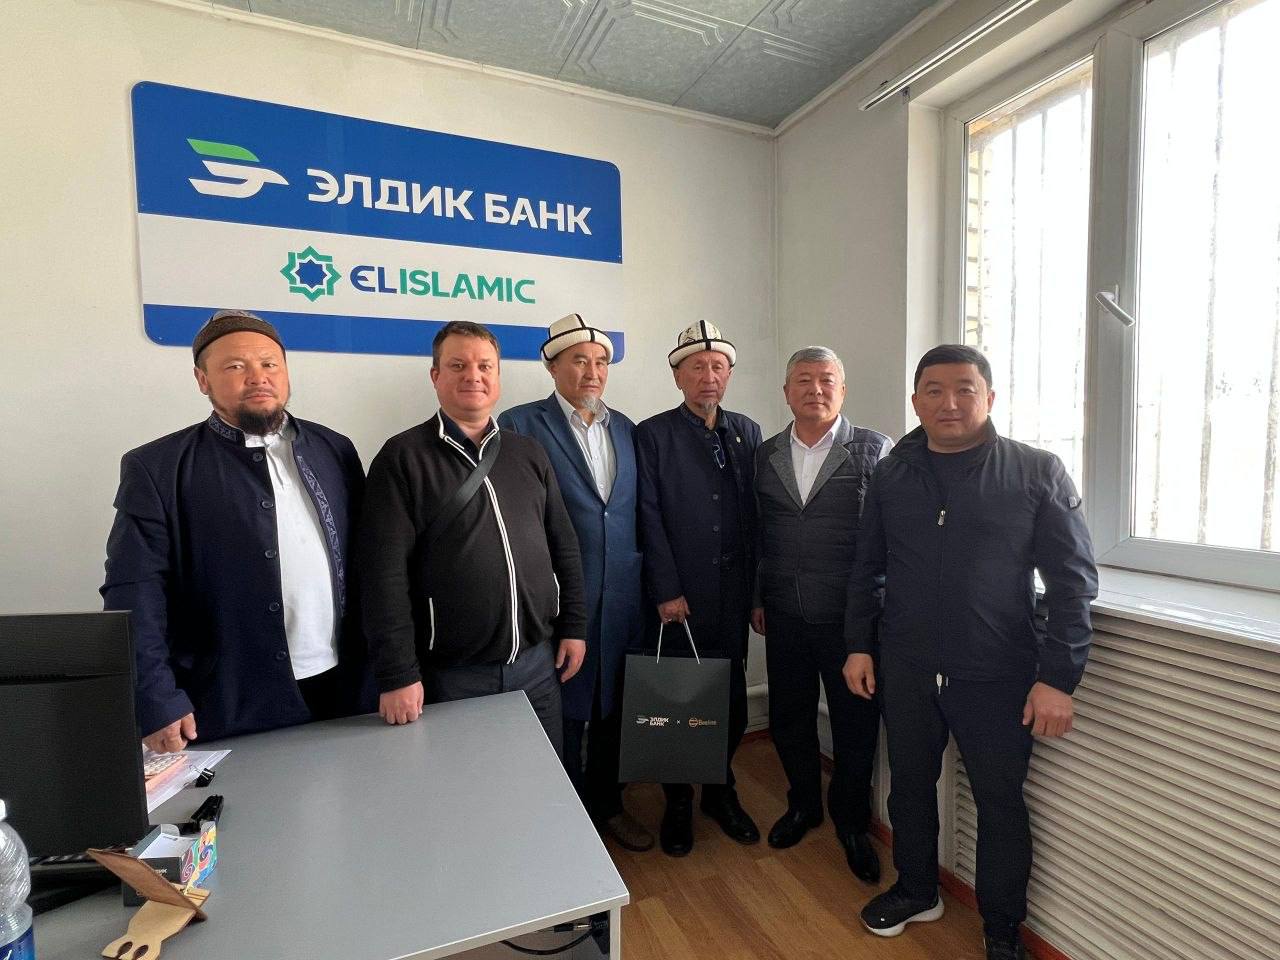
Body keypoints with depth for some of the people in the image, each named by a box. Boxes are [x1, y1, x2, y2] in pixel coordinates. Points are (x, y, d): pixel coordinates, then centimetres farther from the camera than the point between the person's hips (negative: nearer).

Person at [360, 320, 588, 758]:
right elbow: (385, 571, -12)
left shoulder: (529, 453, 7)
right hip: (451, 673, -3)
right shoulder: (403, 457, -7)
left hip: (537, 660, 4)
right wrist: (398, 673, -14)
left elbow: (563, 545, 9)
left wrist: (574, 626, 6)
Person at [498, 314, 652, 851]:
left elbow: (636, 511, 12)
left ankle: (607, 804, 41)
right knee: (564, 711, 11)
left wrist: (648, 581, 8)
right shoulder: (521, 425, -7)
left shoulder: (624, 428, 9)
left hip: (622, 599, 5)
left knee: (612, 707, 18)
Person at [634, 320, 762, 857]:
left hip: (733, 594, 4)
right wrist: (667, 592, -10)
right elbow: (650, 520, -7)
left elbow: (756, 515, 7)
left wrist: (759, 590, 4)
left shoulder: (747, 433, 9)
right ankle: (678, 803, 31)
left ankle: (720, 791, 36)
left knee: (732, 699, 12)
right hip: (679, 596, -3)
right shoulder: (652, 435, -2)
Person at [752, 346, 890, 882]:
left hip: (851, 616, -3)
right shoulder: (765, 456, 6)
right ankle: (803, 804, 41)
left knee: (856, 724, 11)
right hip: (785, 616, 3)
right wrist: (757, 598, 9)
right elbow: (757, 533, 10)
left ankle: (851, 822, 36)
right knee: (788, 718, 16)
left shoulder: (875, 451, -4)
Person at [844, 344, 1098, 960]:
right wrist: (858, 645, 7)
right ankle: (916, 892, 43)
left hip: (997, 675, -2)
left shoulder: (1037, 472, -5)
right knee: (909, 787, 18)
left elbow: (1073, 579, -6)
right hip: (905, 669, 3)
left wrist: (1058, 677, -10)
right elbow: (866, 568, 9)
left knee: (1001, 803, 12)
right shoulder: (892, 474, 3)